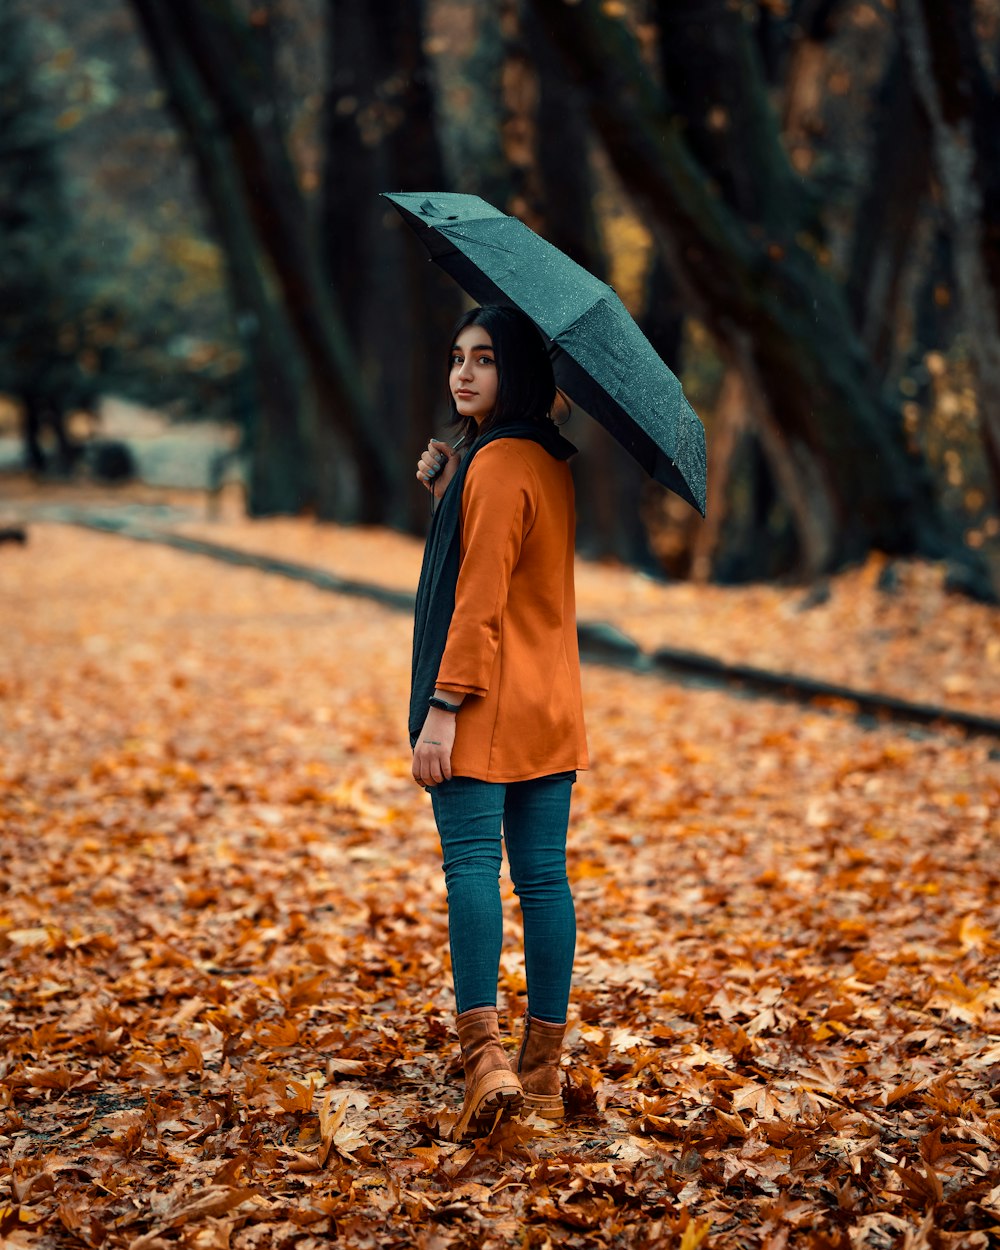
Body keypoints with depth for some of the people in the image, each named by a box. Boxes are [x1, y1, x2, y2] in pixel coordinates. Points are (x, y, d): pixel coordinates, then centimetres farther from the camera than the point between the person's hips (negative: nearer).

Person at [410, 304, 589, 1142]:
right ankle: (545, 1069, 13)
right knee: (544, 875, 7)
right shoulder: (551, 461, 14)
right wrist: (448, 494, 8)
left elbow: (481, 599, -18)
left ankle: (485, 1056, -18)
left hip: (487, 704, -8)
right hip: (552, 706, 8)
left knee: (471, 866, -9)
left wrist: (443, 706, -19)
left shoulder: (496, 465, -13)